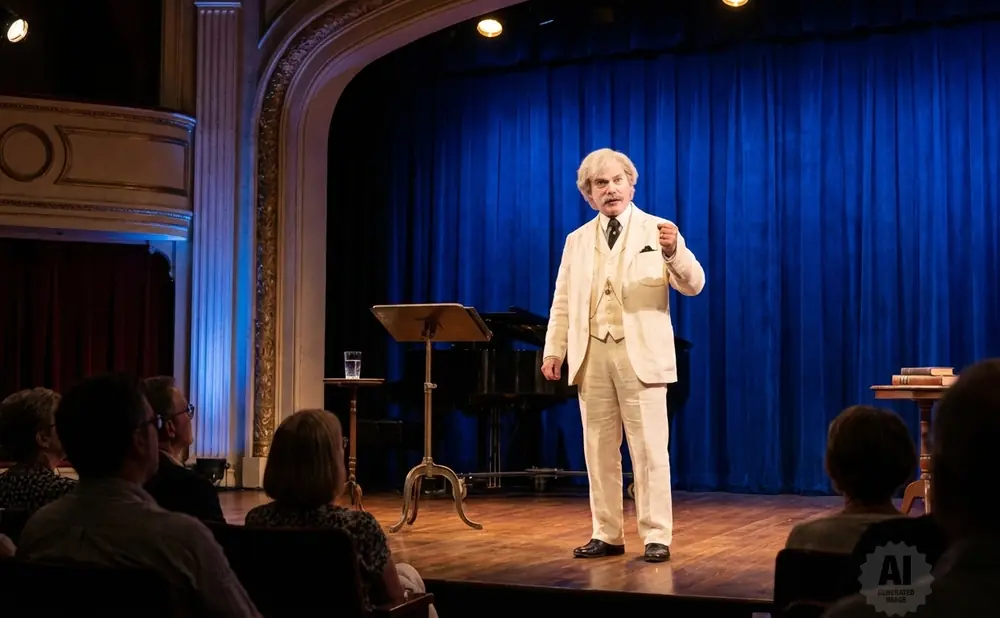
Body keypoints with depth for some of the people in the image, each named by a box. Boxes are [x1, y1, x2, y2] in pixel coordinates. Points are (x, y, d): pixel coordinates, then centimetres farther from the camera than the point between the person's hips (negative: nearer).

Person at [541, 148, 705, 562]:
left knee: (649, 448, -4)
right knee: (599, 449, 7)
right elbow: (562, 302, 13)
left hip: (640, 354, -4)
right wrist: (553, 350, 3)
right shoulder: (577, 240, 14)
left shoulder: (657, 231, 3)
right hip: (592, 356, 4)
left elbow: (693, 285, -6)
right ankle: (607, 535, 15)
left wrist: (674, 252, -26)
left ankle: (656, 536, 2)